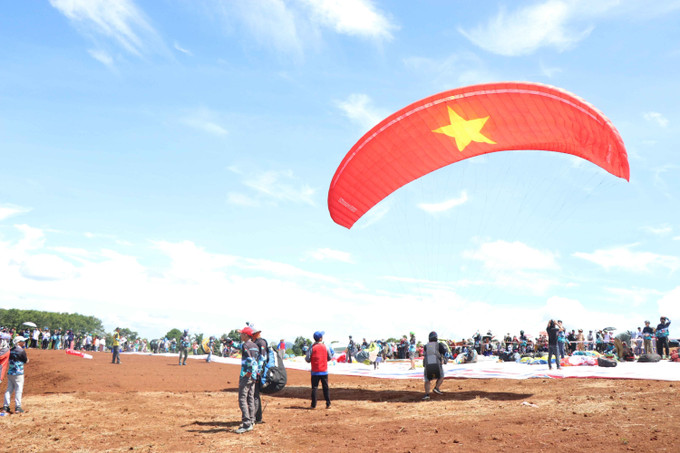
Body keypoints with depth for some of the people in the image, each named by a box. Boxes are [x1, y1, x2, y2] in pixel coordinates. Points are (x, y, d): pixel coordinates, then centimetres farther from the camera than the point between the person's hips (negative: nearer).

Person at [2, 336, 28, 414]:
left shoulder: (11, 350, 8)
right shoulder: (21, 351, -13)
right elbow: (26, 361, -5)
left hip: (10, 373, 7)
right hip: (18, 374, -7)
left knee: (9, 389, 12)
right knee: (18, 390, 0)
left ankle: (5, 407, 12)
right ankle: (17, 407, 0)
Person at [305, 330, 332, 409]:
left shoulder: (312, 347, -8)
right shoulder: (325, 347, -2)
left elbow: (307, 359, -9)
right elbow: (329, 358, 5)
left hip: (315, 372, -1)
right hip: (324, 371, 1)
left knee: (314, 388, 4)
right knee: (326, 388, 8)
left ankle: (313, 405, 4)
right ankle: (328, 404, 7)